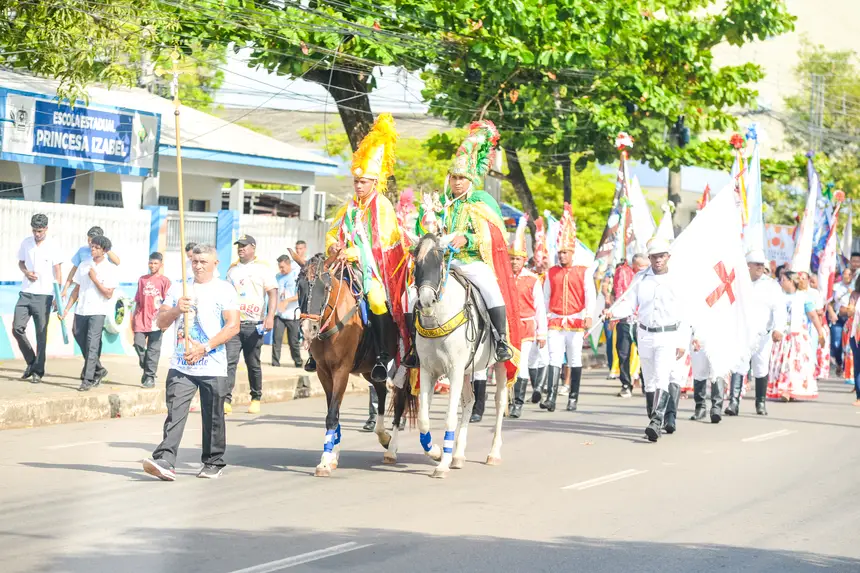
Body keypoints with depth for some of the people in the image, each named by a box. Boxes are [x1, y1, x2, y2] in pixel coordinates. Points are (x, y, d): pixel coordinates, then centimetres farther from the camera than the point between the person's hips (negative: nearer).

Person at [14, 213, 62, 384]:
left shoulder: (52, 247, -6)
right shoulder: (26, 243, 5)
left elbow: (58, 272, -4)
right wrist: (26, 272, -4)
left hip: (43, 295, -4)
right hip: (25, 293, 4)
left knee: (41, 334, 0)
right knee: (17, 328, -2)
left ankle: (38, 371, 7)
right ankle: (31, 362, 17)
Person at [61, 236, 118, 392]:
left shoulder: (110, 268, -3)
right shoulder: (84, 265, 10)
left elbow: (108, 294, -8)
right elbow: (77, 289, 14)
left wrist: (95, 279, -14)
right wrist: (67, 308, 9)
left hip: (98, 311, -5)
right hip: (81, 310, 5)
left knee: (92, 345, -11)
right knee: (79, 338, 9)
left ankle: (88, 380, -10)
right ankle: (99, 370, 28)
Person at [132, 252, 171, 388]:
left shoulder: (164, 281, 2)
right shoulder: (142, 280, 15)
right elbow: (138, 301, 19)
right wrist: (134, 317, 13)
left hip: (155, 321, -4)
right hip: (141, 320, 4)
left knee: (153, 350, -2)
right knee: (138, 344, -6)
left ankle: (150, 377, 2)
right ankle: (146, 369, 15)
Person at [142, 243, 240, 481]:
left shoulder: (225, 290, 2)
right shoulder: (178, 289, 14)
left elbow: (233, 326, -7)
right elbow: (161, 322, 11)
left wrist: (204, 348, -14)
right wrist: (176, 310, -10)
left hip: (212, 366, -2)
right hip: (180, 365, 2)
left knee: (213, 418, 5)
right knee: (174, 414, -9)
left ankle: (213, 463, 18)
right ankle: (165, 461, -18)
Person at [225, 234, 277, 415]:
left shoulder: (262, 267, 0)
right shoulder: (233, 268, 15)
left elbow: (272, 292, -8)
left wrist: (270, 316, -21)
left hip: (253, 324, -3)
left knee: (253, 364, 6)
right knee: (229, 361, -10)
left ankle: (256, 399, 20)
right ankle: (226, 400, -15)